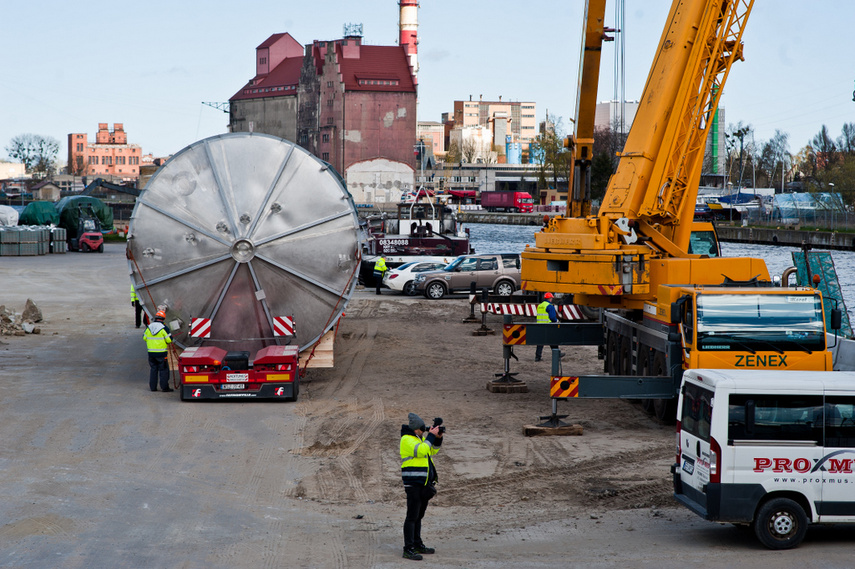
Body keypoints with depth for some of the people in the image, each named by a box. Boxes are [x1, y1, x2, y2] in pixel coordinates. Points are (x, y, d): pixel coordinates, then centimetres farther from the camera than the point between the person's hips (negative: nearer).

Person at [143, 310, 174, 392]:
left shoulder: (149, 327, 4)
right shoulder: (163, 328, -11)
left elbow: (144, 338, 12)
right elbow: (169, 340, -10)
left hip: (151, 352, 5)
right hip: (161, 353, -5)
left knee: (153, 369, 13)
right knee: (163, 370, 3)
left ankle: (152, 387, 14)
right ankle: (164, 387, 3)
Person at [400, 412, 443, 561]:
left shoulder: (420, 438, 14)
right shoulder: (407, 440, -14)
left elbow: (433, 450, 20)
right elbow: (421, 451, -27)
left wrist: (438, 437, 3)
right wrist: (431, 435, -20)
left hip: (424, 483, 9)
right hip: (413, 483, -9)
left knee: (419, 515, 16)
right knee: (412, 516, -9)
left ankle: (417, 544, 26)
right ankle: (408, 550, -9)